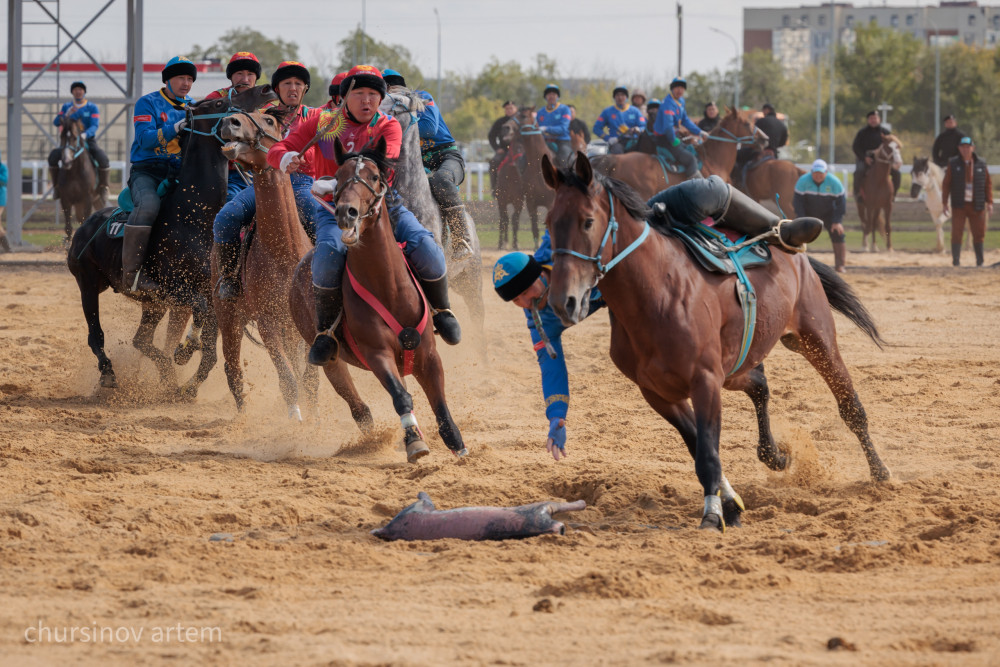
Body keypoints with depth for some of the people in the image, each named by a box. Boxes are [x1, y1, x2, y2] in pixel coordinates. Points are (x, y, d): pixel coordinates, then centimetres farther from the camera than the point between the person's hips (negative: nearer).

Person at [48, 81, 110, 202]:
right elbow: (56, 122, -2)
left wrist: (86, 134, -34)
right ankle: (56, 185, -7)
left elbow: (95, 126, -13)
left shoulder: (92, 108, -1)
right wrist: (66, 116, -23)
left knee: (102, 158, -30)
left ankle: (103, 186, -7)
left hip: (88, 141, -2)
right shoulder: (66, 107, 6)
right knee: (53, 156, -25)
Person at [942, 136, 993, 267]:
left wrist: (989, 202, 0)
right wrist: (945, 203, -4)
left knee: (979, 233, 5)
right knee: (957, 232, -5)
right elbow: (946, 184, 2)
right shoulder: (953, 164, 1)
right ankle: (956, 260, -2)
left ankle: (979, 261, 15)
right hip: (959, 205, -2)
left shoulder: (981, 164, 5)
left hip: (977, 205, 2)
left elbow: (988, 184, 7)